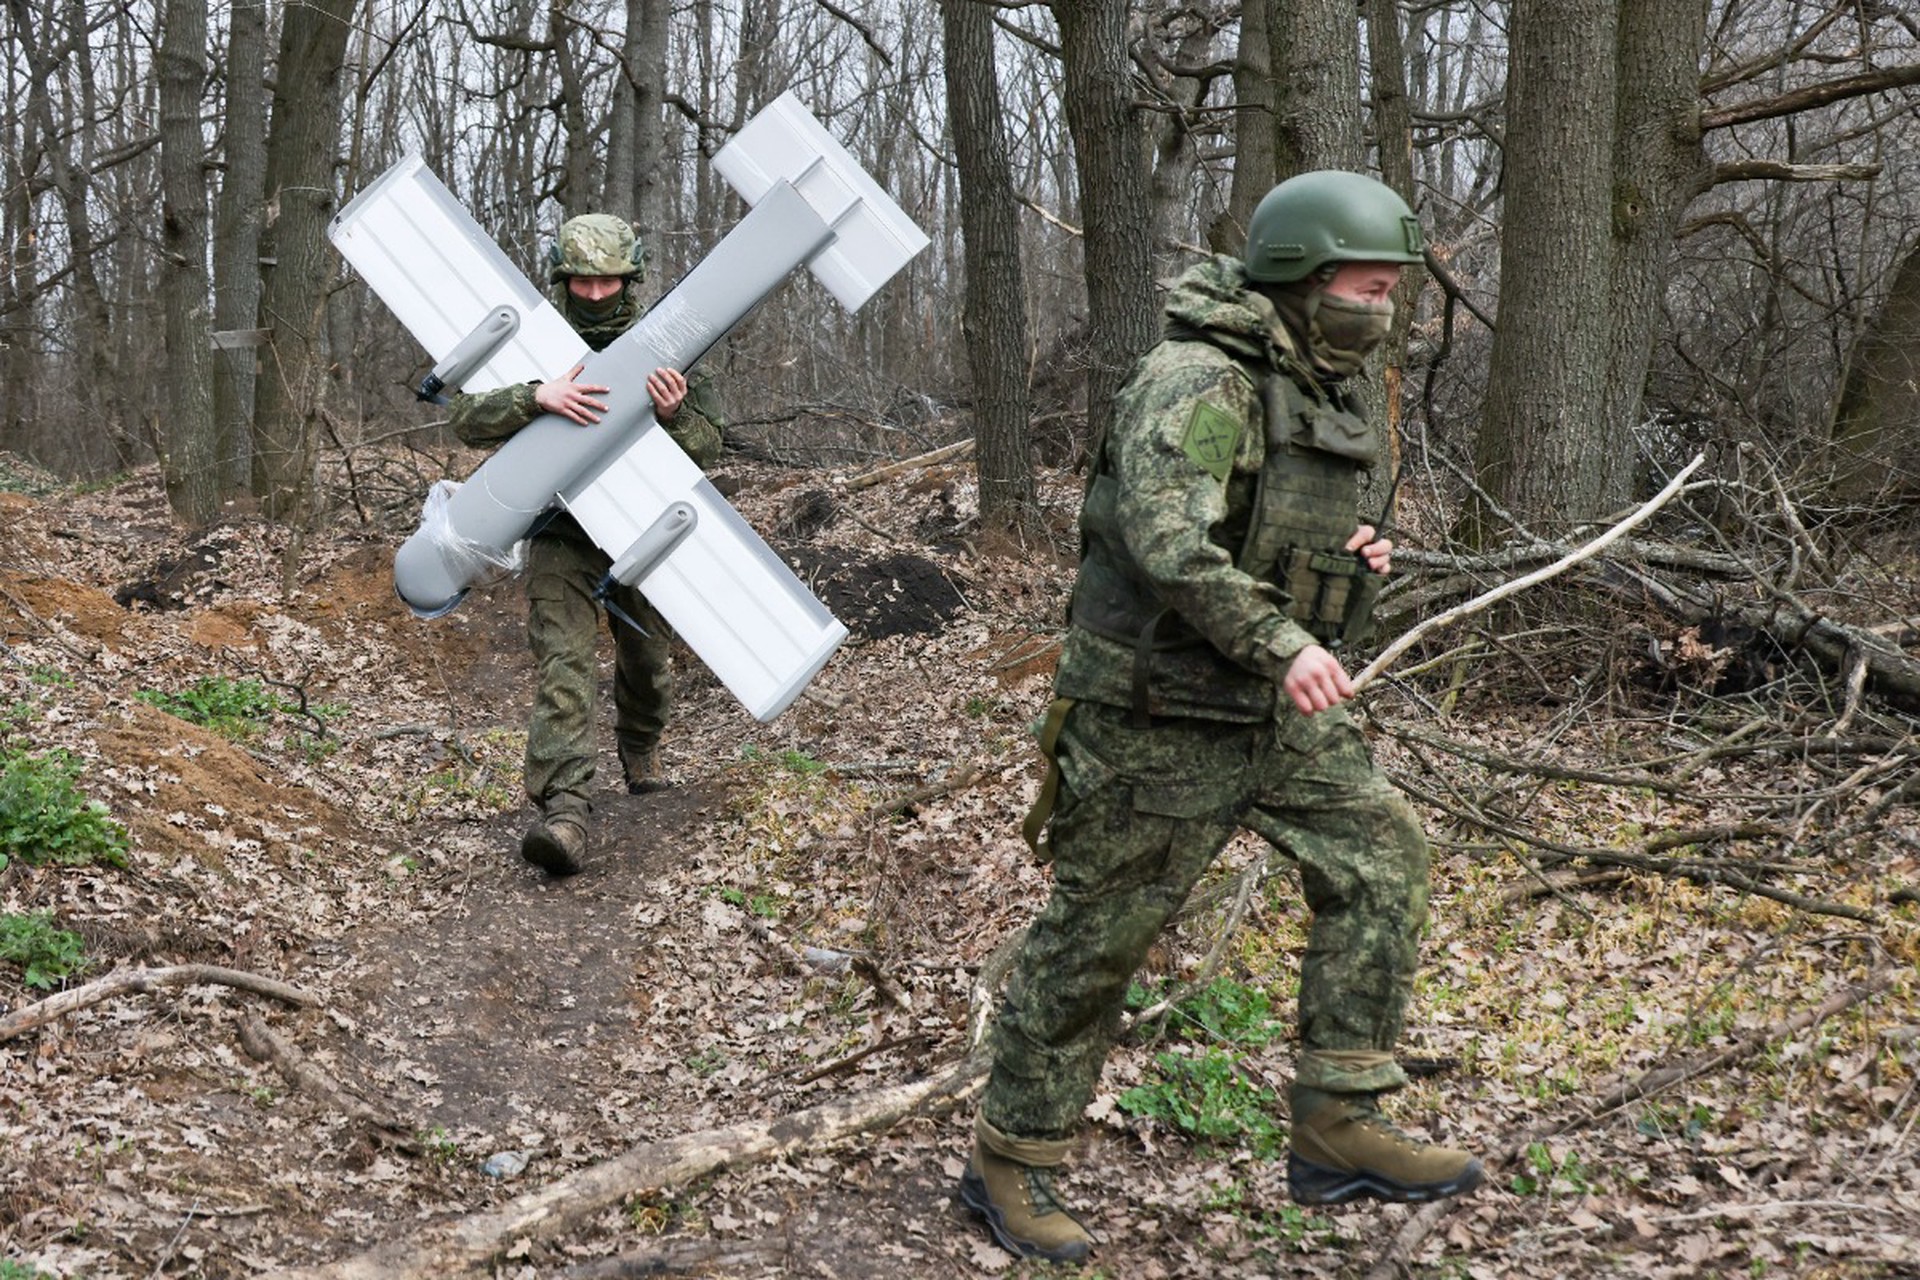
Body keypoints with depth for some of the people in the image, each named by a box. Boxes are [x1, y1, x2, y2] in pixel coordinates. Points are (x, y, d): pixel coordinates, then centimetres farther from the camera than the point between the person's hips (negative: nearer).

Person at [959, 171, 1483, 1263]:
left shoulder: (1322, 394, 11)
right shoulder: (1199, 381, -18)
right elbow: (1165, 539, -31)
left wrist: (1351, 556, 4)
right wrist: (1281, 641, -35)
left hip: (1274, 712, 9)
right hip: (1157, 713, -8)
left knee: (1382, 855, 0)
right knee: (1099, 938, 1)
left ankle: (1338, 1128, 7)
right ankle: (1010, 1164, 17)